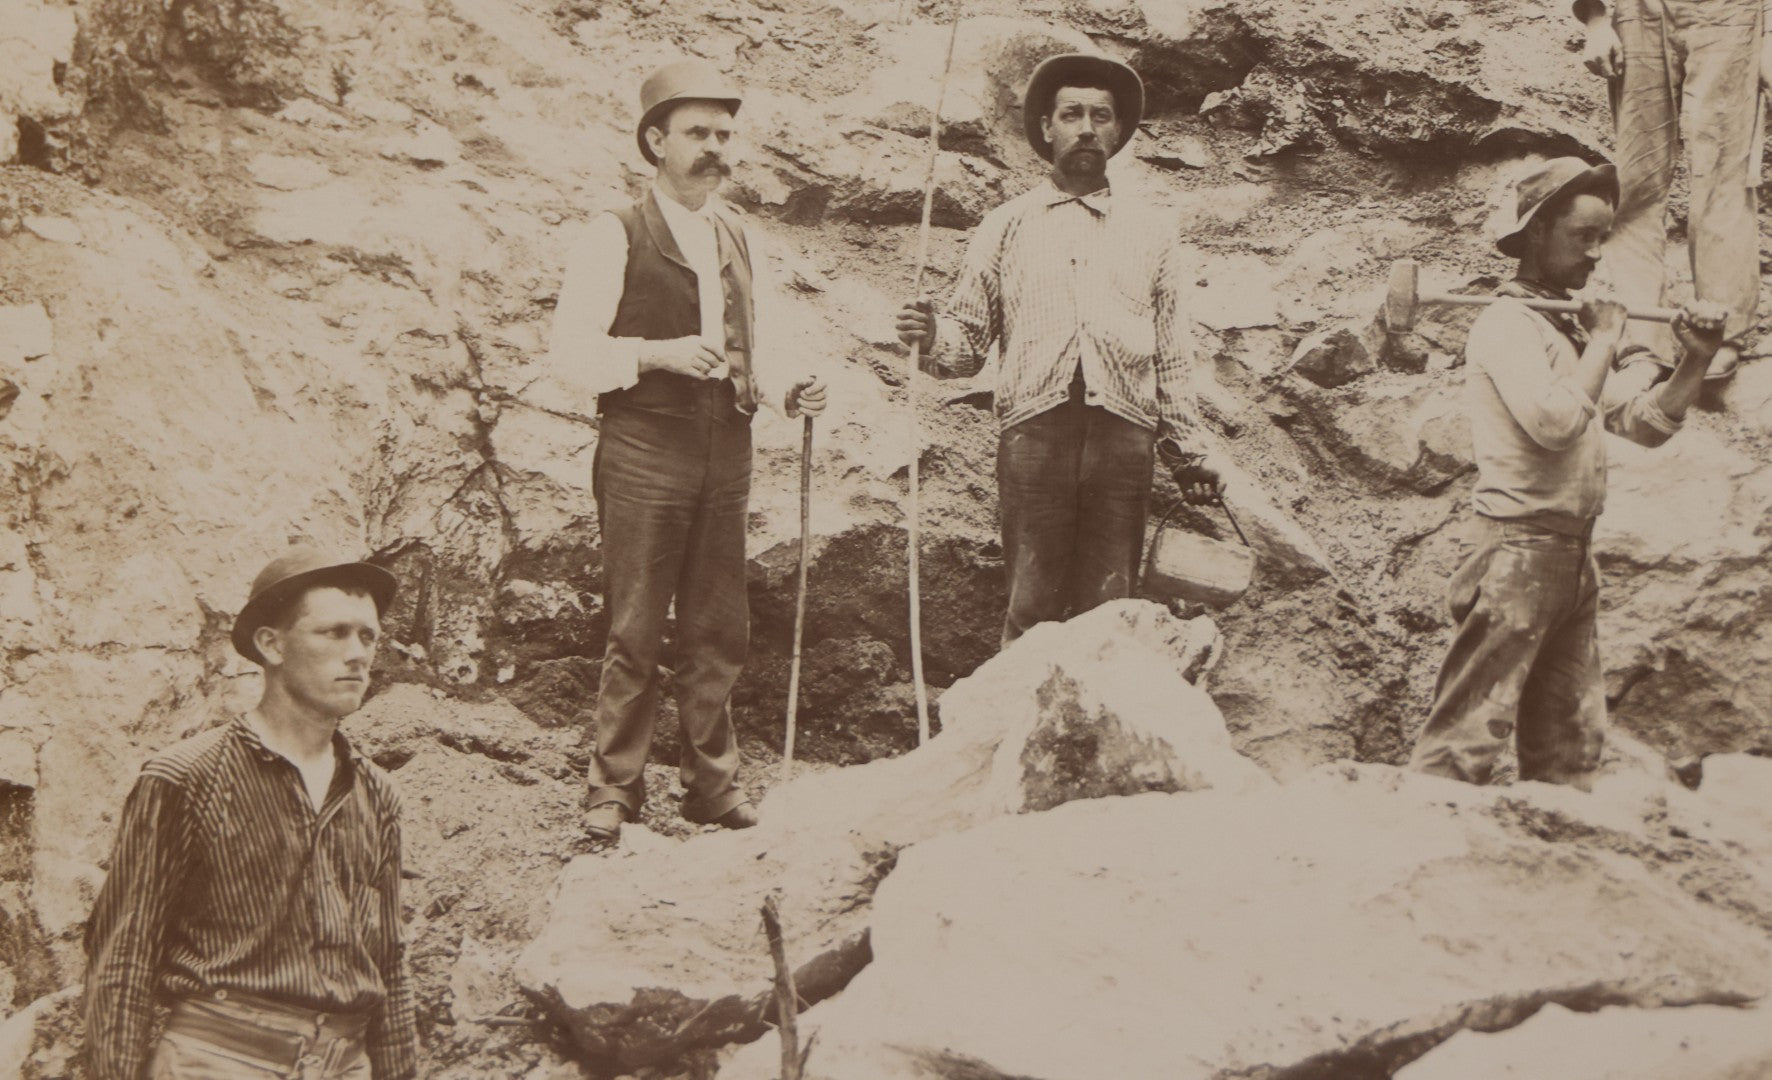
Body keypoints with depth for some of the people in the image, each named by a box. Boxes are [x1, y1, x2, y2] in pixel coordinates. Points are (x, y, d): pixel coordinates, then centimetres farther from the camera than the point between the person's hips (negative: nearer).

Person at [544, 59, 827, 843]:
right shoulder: (615, 238, -3)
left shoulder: (740, 242, 16)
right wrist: (657, 353, -19)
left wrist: (784, 391, 0)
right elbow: (570, 356, -6)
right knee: (636, 632, -2)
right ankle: (614, 791, 9)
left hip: (725, 455, 5)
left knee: (720, 630, 9)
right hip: (643, 455, -5)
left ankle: (712, 784, 21)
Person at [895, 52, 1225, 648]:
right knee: (1032, 607, -6)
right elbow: (969, 336, 11)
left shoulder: (1150, 233, 19)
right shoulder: (1007, 225, 16)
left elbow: (1172, 358, 19)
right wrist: (932, 338, -11)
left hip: (1124, 433, 1)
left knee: (1109, 609, -2)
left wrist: (1187, 452, 16)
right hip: (1034, 427, -1)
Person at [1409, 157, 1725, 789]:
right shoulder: (1508, 323, -9)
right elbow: (1554, 418, -24)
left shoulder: (1569, 329, 18)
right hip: (1520, 551, -9)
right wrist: (1604, 341, -11)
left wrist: (1695, 360, 3)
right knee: (1469, 734, -11)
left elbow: (1647, 424, 17)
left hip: (1572, 555, 9)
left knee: (1571, 744, 12)